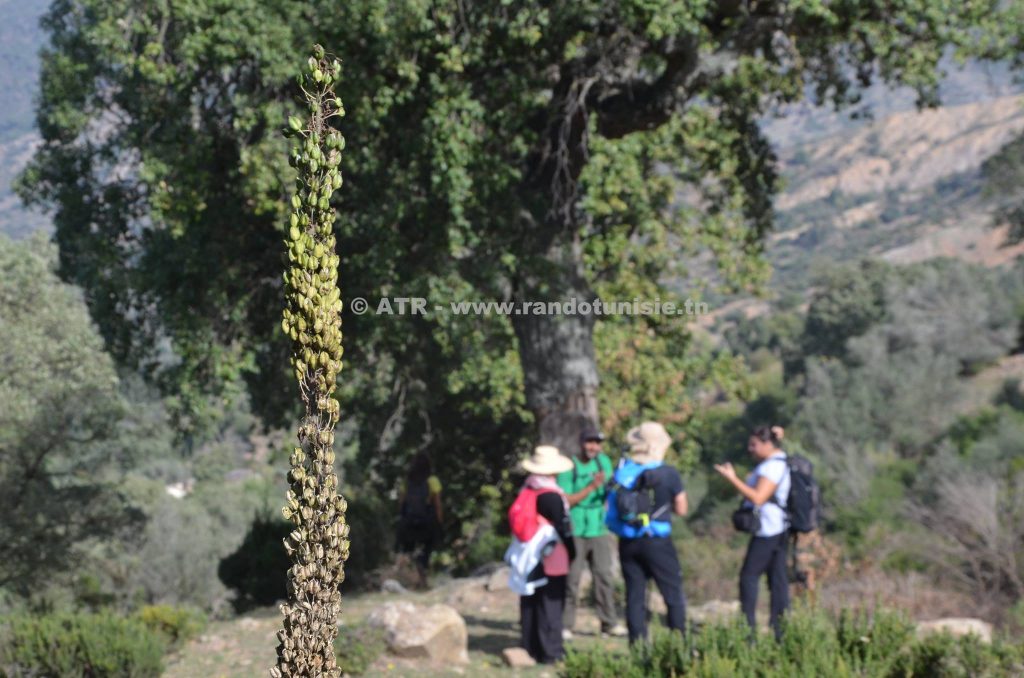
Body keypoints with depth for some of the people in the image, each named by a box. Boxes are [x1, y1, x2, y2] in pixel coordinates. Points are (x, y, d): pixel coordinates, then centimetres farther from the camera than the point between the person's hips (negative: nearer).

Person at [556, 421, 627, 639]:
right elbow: (566, 500, -11)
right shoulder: (568, 467, -6)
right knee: (571, 578, -4)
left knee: (604, 576, 4)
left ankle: (609, 623, 9)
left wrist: (609, 485, -10)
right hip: (574, 531, -4)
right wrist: (591, 487, -18)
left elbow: (610, 493, 12)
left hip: (599, 529, 4)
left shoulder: (603, 461, 9)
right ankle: (565, 625, 1)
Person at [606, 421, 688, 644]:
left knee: (634, 597, 9)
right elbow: (681, 509, -1)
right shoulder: (668, 474, -10)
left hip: (628, 542, 4)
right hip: (657, 542, -4)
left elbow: (611, 511, 8)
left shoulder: (622, 471, 2)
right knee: (674, 595, 6)